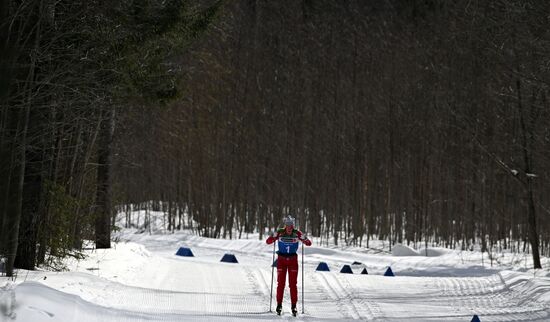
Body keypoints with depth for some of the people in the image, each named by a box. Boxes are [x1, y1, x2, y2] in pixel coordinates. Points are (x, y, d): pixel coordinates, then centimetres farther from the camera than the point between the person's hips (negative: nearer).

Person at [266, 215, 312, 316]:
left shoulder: (297, 233, -10)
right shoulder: (280, 232, -10)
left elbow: (309, 243, -10)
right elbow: (268, 242, -11)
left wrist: (303, 239, -30)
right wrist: (274, 236, -31)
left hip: (293, 260, 0)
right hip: (281, 259, 0)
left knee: (293, 284, 0)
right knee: (281, 283, 0)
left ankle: (294, 306, 6)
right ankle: (279, 304, 10)